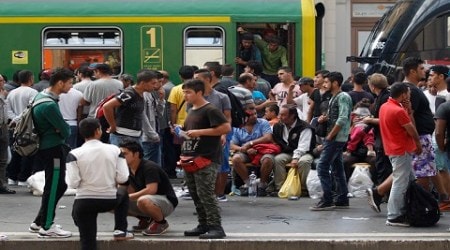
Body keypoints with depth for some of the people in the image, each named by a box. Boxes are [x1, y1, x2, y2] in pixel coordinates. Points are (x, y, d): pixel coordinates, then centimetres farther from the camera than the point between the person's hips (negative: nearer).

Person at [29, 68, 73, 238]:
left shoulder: (41, 96, 10)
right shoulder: (49, 105, -23)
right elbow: (65, 130, -19)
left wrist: (61, 130, -2)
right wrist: (65, 132, 1)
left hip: (46, 147, 10)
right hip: (53, 149, -10)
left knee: (57, 186, 17)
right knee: (54, 187, -2)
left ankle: (39, 222, 23)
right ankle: (47, 227, 5)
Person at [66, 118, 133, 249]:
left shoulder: (75, 154, -10)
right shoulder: (114, 150, -4)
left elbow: (73, 183, -14)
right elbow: (123, 179, -7)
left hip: (84, 203, -2)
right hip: (110, 201, 2)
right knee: (123, 193, 36)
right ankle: (120, 230, 29)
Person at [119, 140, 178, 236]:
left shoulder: (149, 167, -20)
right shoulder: (128, 170, 6)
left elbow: (151, 190, -31)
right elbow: (132, 192, 5)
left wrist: (128, 197, -27)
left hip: (166, 201, -9)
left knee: (143, 201, -41)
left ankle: (161, 223, -12)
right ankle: (145, 219, 13)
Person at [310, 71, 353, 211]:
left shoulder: (343, 97, -13)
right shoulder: (334, 97, 17)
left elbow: (342, 119, -21)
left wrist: (330, 136, -18)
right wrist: (325, 119, 3)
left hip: (336, 138, -10)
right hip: (334, 139, 10)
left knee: (322, 167, -11)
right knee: (337, 169, 11)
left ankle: (327, 200, -11)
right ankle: (342, 200, 15)